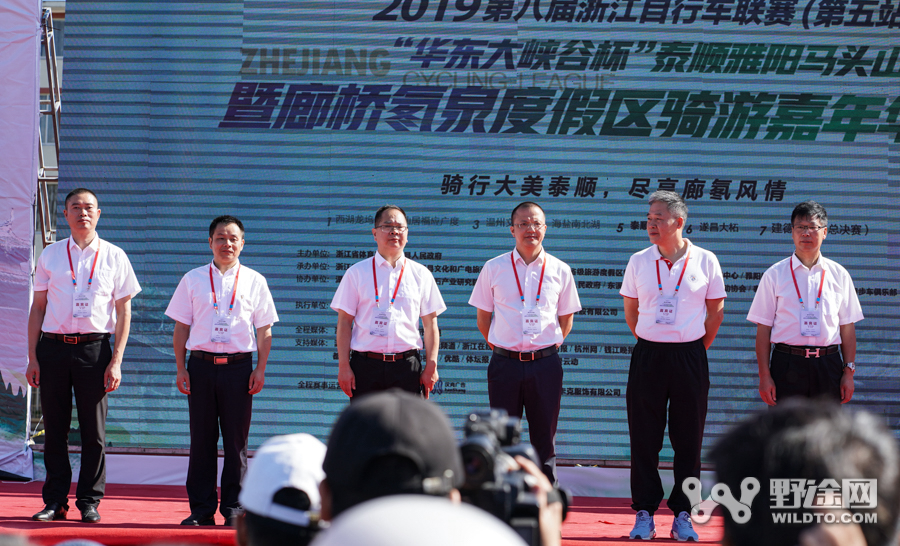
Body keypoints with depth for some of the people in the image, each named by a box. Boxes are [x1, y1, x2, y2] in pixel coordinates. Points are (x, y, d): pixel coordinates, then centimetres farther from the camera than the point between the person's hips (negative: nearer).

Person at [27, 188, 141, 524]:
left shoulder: (114, 257, 6)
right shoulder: (50, 255, 10)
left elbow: (124, 312, 4)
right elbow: (38, 307, 12)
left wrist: (116, 361, -4)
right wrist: (33, 357, 4)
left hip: (95, 348, -1)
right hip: (53, 346, 1)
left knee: (94, 430, 0)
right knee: (54, 429, 4)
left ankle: (89, 502, 8)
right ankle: (55, 501, 11)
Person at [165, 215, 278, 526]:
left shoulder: (254, 281, 8)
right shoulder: (192, 280, 9)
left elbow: (264, 329, 8)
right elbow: (181, 327, 9)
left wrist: (260, 369, 0)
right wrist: (180, 368, 2)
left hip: (238, 366, 0)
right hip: (201, 365, 0)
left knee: (236, 441, 1)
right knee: (202, 439, 2)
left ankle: (233, 507, 7)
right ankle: (202, 508, 7)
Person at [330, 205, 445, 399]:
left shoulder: (421, 274, 10)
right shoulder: (357, 273, 7)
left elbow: (430, 324, 10)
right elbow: (344, 321, 4)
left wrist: (431, 366, 2)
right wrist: (344, 366, -4)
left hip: (407, 367, 1)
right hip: (366, 366, -1)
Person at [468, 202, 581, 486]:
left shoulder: (560, 271, 4)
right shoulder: (493, 268, 3)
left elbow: (566, 319, 14)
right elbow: (483, 317, 11)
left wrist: (549, 347, 9)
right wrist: (500, 346, 7)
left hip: (545, 364, 0)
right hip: (505, 364, 0)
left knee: (544, 438, 4)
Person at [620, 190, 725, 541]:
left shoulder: (705, 261, 0)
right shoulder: (639, 262, 5)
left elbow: (716, 311, 8)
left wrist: (696, 350, 6)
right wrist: (650, 343, 11)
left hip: (690, 357, -1)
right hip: (647, 356, 1)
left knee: (688, 439, 2)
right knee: (644, 438, 1)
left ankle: (682, 515, 9)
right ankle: (644, 514, 8)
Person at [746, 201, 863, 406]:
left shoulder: (839, 275, 9)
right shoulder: (774, 275, 3)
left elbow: (847, 327, 10)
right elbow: (763, 329, 1)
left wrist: (849, 372, 5)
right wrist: (764, 376, -5)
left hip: (827, 366, 2)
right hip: (787, 364, -2)